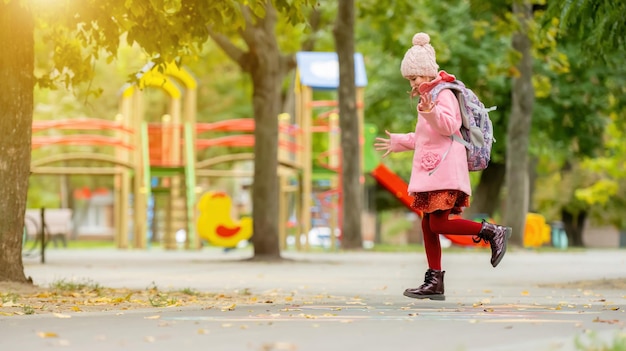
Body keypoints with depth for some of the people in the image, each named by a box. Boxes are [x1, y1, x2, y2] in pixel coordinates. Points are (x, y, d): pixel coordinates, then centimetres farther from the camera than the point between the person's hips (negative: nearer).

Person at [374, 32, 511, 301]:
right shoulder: (429, 96, 22)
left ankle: (492, 231, -8)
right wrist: (398, 142, 40)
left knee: (438, 224, -16)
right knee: (428, 224, 5)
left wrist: (431, 113, -42)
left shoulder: (443, 94, -8)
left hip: (444, 169, -10)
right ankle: (434, 283, 5)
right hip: (431, 170, 10)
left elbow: (449, 125, -24)